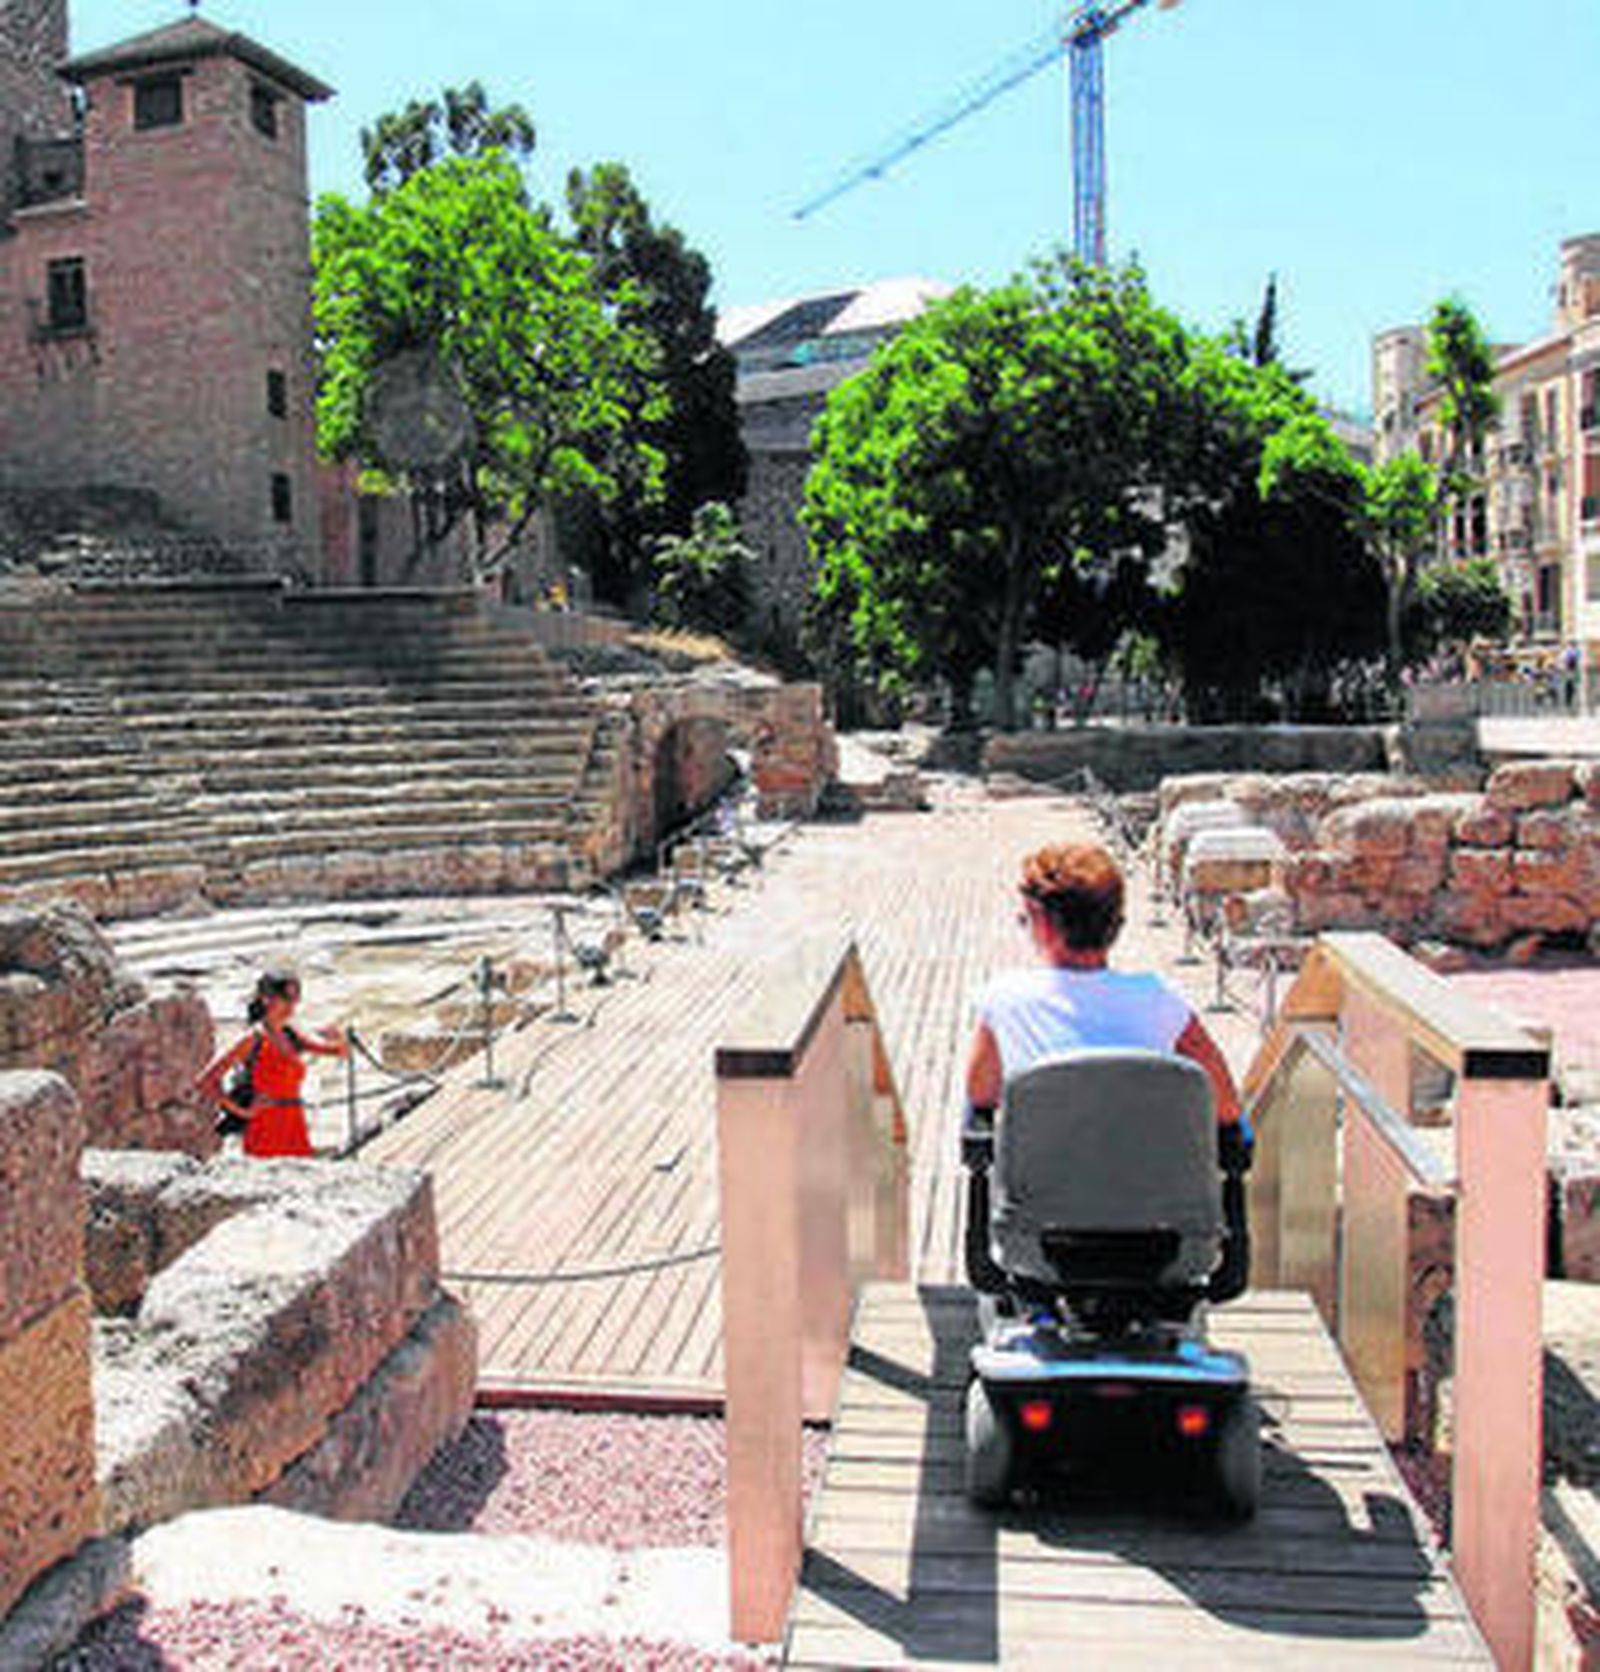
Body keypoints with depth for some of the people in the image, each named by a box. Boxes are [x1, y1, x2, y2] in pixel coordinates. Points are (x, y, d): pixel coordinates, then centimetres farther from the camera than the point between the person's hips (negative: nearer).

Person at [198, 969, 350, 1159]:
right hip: (266, 1137, -6)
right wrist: (241, 1111, -8)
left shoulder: (293, 1036, 11)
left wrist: (338, 1036, -13)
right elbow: (206, 1081, -9)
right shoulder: (253, 1039, -7)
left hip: (296, 1134, 6)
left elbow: (343, 1050, 9)